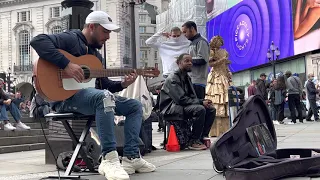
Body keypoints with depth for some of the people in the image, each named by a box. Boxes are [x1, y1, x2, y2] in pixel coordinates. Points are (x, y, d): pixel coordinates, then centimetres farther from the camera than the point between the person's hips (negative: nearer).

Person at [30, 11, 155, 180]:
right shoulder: (70, 39, -6)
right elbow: (38, 40, -23)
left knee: (135, 106, 5)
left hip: (92, 96, 10)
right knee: (104, 96, -39)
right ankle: (109, 158, -37)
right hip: (65, 96, -10)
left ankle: (131, 157, -8)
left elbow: (103, 85, 22)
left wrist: (122, 84, 1)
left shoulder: (96, 54, 21)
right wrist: (66, 64, -29)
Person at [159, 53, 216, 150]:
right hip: (171, 109, -9)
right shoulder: (173, 79, -13)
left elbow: (192, 97, 13)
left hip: (185, 106, 9)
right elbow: (181, 99, -22)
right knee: (200, 109, -31)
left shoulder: (187, 78, 16)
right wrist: (201, 102, -21)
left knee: (211, 109, -4)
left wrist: (203, 101, -9)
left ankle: (202, 137, -2)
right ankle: (193, 142, -22)